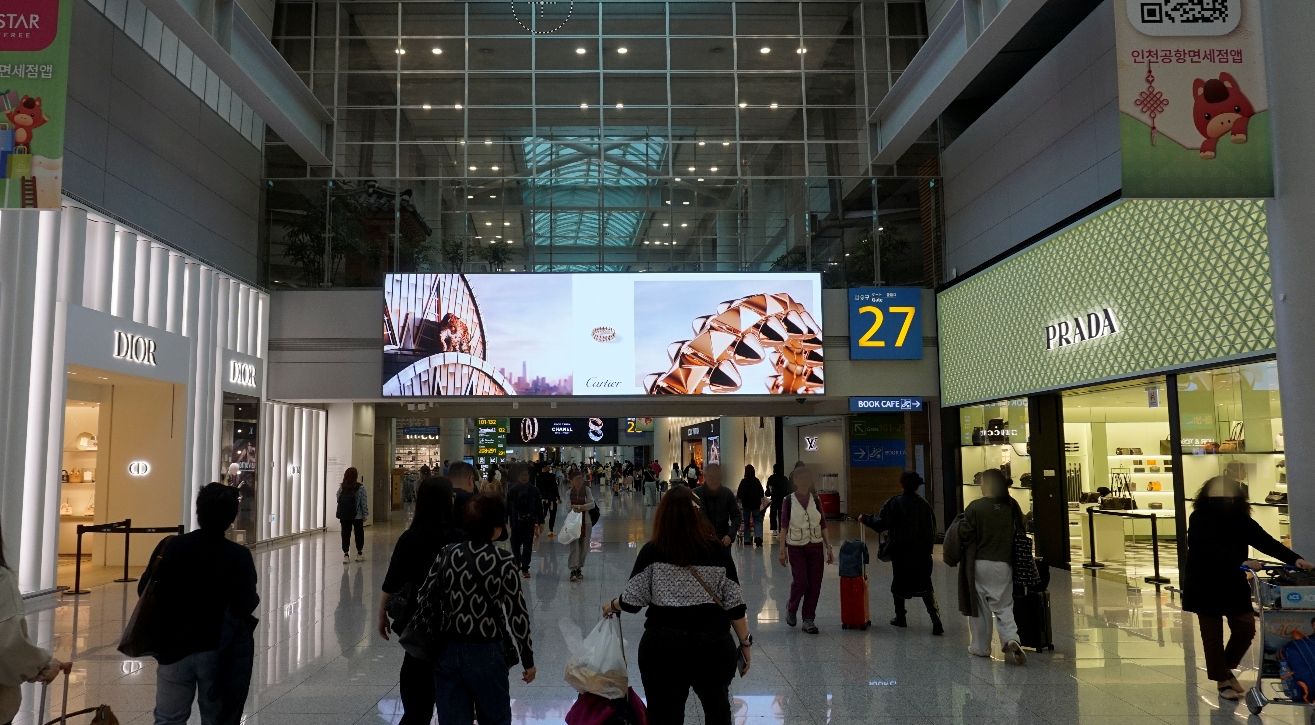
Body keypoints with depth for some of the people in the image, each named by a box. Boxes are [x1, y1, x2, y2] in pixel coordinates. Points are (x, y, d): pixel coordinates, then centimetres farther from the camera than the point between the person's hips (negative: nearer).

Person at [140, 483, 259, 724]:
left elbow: (144, 590, -1)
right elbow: (247, 605, -18)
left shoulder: (170, 546, -7)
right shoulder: (239, 556, -14)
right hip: (219, 651, -2)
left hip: (174, 647, 2)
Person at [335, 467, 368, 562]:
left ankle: (345, 554, 1)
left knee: (345, 534, 6)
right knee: (359, 534, 12)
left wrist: (339, 513, 16)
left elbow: (338, 500, 5)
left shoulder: (341, 487, 0)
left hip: (344, 515, 2)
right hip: (357, 516, -2)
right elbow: (364, 502, -7)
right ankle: (359, 553, 22)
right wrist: (365, 514, 2)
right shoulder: (360, 488, -9)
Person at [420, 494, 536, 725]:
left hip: (448, 653, 3)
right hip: (486, 654, -3)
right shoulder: (502, 562, -13)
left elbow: (425, 600, 0)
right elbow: (517, 615, -12)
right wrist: (528, 661, -1)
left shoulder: (446, 554, -2)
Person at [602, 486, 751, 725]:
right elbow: (734, 603, 0)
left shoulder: (652, 551, -5)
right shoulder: (718, 550, -1)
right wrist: (745, 642, 10)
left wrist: (612, 606, 17)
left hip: (662, 645, -1)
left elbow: (632, 601, -3)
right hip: (714, 643, 2)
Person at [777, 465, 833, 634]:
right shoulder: (789, 501, -4)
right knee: (800, 581, -10)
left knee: (815, 584, 1)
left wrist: (829, 547, 3)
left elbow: (823, 526, 7)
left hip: (815, 546, 3)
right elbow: (784, 527, -3)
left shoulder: (816, 500, 4)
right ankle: (791, 608, 20)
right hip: (796, 547, -3)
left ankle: (809, 620, 14)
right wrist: (782, 550, -6)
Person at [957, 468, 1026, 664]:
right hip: (1004, 564, 2)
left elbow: (965, 535, -11)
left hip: (979, 564, -2)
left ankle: (980, 647, 20)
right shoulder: (1012, 506, -1)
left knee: (980, 607, 12)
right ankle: (1011, 640, -11)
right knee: (1004, 606, 10)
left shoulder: (975, 508, -13)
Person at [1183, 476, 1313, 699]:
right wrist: (1242, 562, -41)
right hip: (1205, 587, -4)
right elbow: (1211, 549, -29)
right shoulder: (1199, 520, -17)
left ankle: (1227, 668, 27)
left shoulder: (1241, 520, -4)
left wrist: (1294, 559, -29)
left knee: (1246, 628, 2)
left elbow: (1265, 541, -15)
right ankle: (1222, 680, 19)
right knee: (1213, 635, 4)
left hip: (1234, 585, 4)